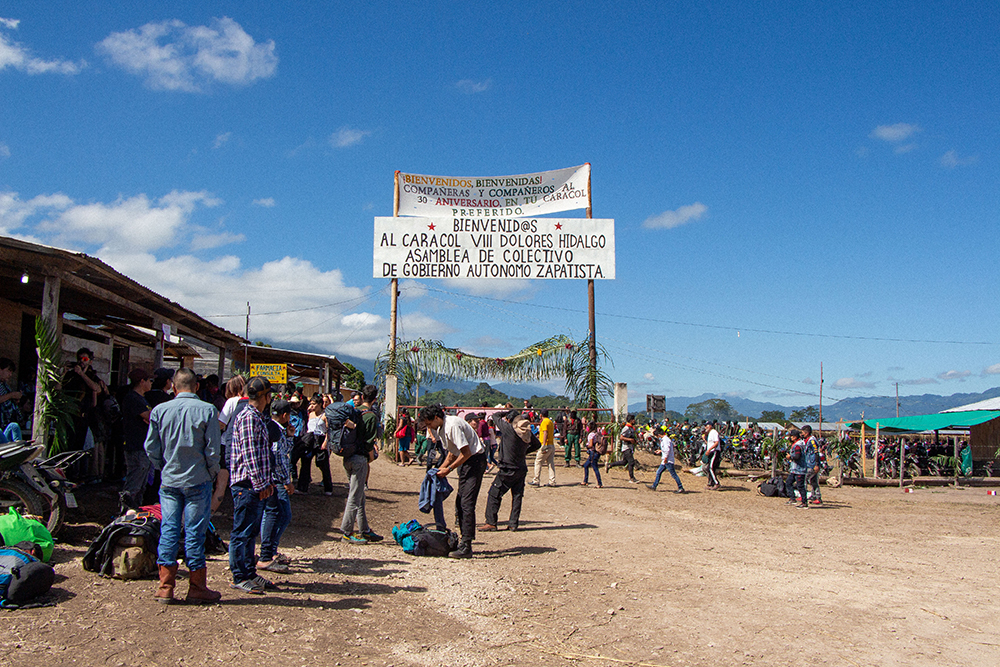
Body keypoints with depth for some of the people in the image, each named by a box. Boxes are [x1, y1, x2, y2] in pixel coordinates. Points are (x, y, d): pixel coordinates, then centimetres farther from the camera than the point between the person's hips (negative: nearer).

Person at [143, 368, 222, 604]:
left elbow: (151, 448, 4)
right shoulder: (207, 410, -8)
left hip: (169, 481, 3)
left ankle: (165, 587, 11)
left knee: (168, 530, 7)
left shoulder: (160, 410, 0)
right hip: (197, 480, -2)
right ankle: (197, 588, 10)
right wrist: (211, 474, 7)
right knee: (194, 532, 3)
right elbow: (213, 450, -8)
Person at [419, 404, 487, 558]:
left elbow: (466, 453, -22)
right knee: (460, 503, 10)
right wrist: (441, 468, 8)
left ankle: (466, 547, -13)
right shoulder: (440, 428, 11)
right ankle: (464, 542, 16)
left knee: (466, 503, -14)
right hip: (466, 462, 10)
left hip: (475, 460, -10)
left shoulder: (452, 425, -21)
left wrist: (448, 469, -15)